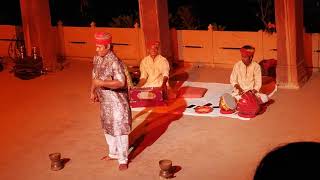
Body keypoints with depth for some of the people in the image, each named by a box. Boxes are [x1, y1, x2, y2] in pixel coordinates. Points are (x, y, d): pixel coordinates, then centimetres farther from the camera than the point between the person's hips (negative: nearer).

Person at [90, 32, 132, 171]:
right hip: (104, 100, 9)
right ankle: (114, 153, 37)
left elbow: (120, 82, -28)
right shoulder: (96, 58, 2)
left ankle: (123, 160, 6)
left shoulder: (114, 62, -24)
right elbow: (95, 76, 17)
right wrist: (93, 91, 11)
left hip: (117, 100, -9)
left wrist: (101, 83, -31)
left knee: (119, 129, -2)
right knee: (107, 127, 20)